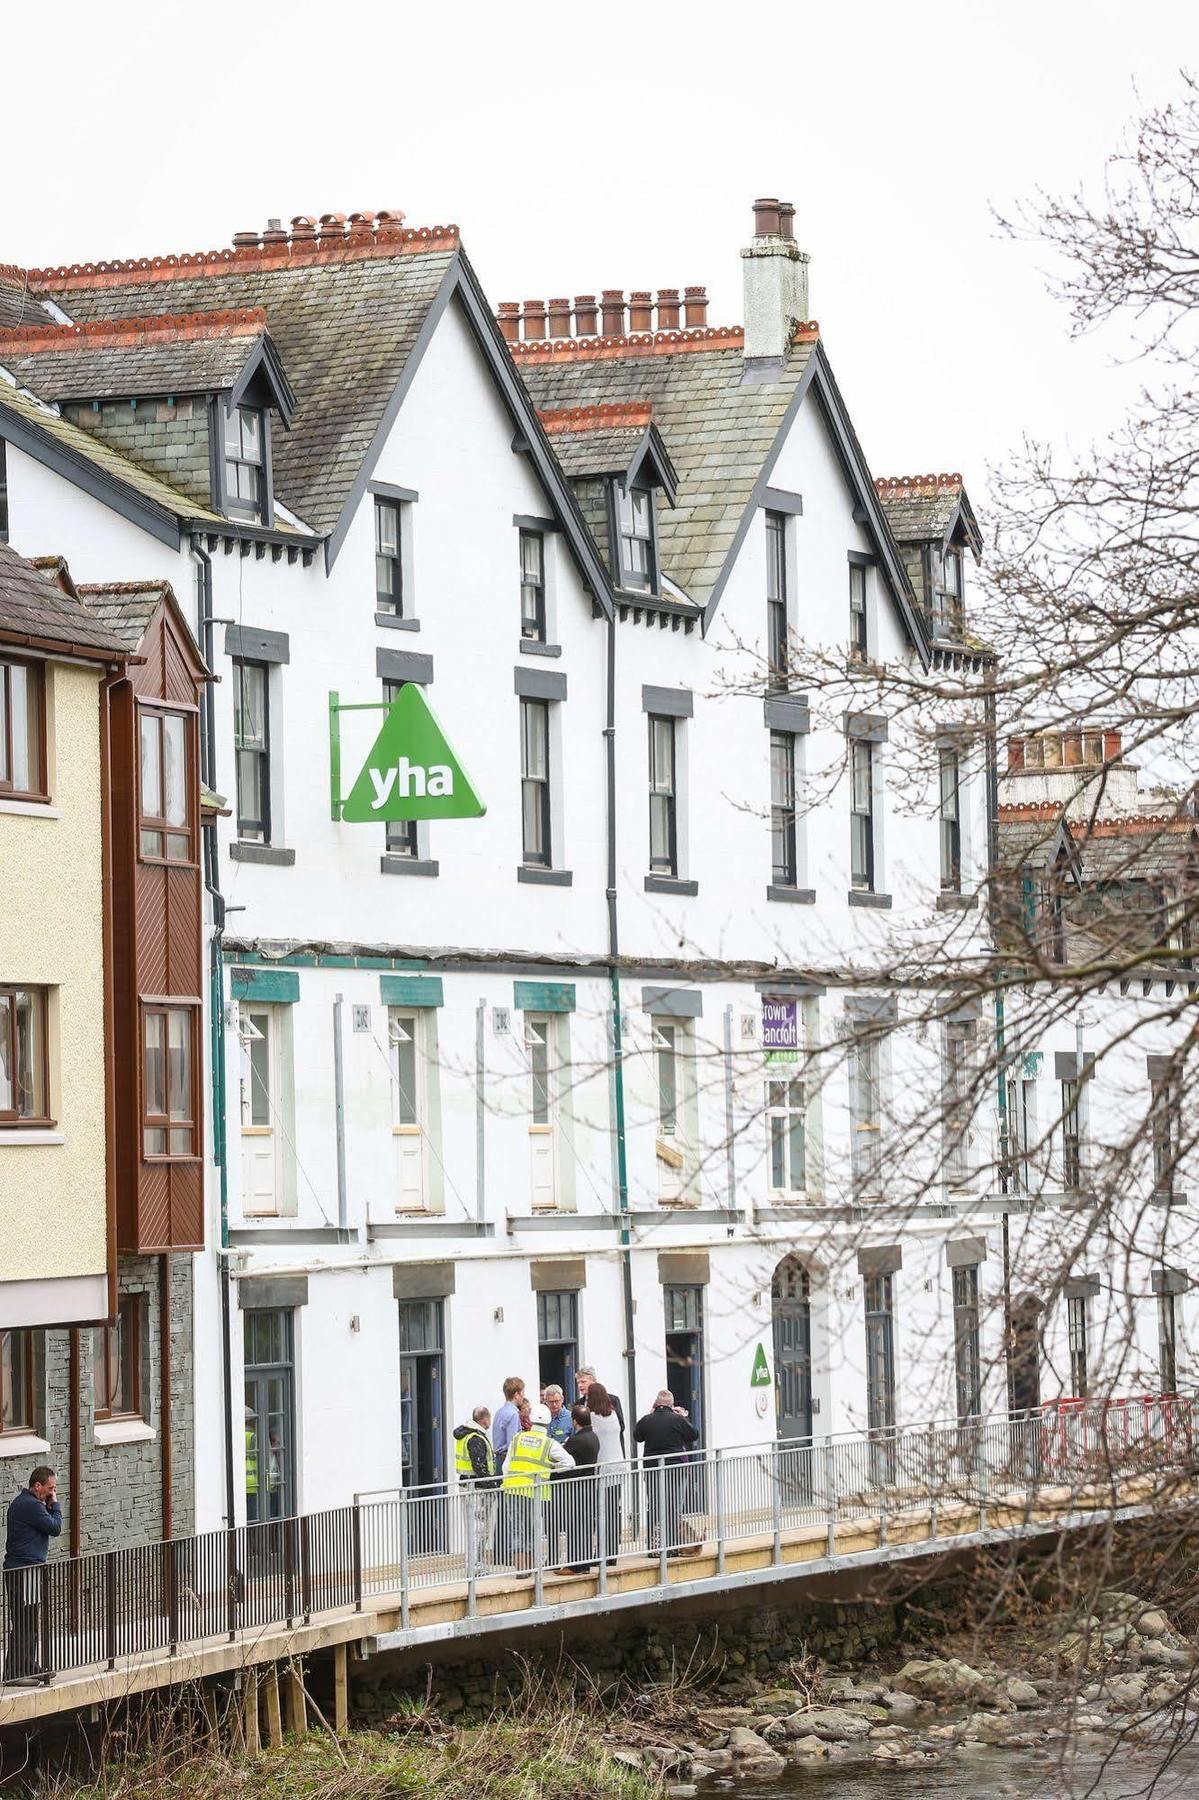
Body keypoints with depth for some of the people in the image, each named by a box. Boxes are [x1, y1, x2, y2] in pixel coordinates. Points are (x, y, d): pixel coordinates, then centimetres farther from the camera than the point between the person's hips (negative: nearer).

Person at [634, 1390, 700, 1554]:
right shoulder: (678, 1420, -9)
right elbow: (694, 1436, 4)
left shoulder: (646, 1420, -4)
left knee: (654, 1508, 9)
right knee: (674, 1508, 4)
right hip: (676, 1468, -2)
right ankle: (672, 1546, 2)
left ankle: (653, 1546, 7)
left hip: (652, 1468, 2)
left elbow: (637, 1437, 14)